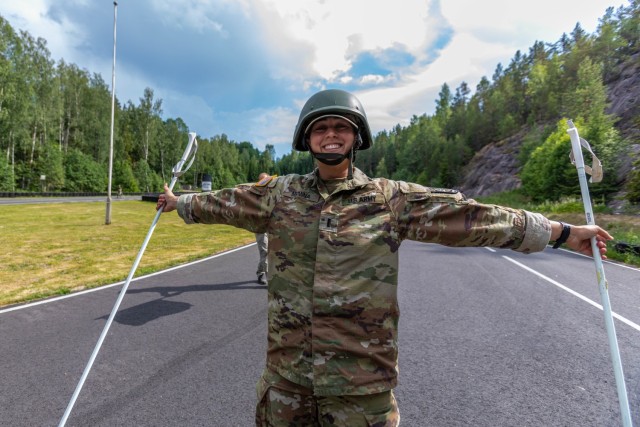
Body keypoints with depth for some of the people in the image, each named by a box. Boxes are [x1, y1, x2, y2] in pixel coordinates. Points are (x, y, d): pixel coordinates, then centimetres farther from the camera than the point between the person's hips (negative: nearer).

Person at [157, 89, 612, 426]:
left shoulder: (391, 198, -5)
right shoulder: (279, 194, 2)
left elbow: (465, 215, -6)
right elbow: (227, 203, 15)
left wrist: (561, 231, -5)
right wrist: (180, 202, 28)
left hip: (363, 376, -2)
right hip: (287, 370, 3)